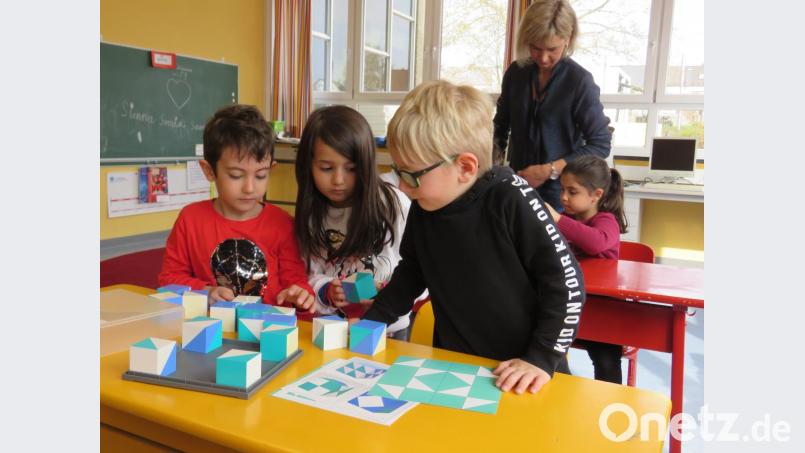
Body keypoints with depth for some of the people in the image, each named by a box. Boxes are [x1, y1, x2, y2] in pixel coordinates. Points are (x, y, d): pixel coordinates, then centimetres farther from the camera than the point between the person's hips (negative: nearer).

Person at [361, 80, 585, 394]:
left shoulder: (510, 201, -19)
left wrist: (542, 358, -17)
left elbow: (565, 282, -14)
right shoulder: (423, 207, -2)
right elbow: (412, 272, 14)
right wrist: (370, 323, 7)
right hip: (452, 366, 4)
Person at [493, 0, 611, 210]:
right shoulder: (515, 73, 1)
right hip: (517, 183, 4)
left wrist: (550, 170, -17)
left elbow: (600, 144, -10)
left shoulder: (580, 81, -11)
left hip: (559, 190, -3)